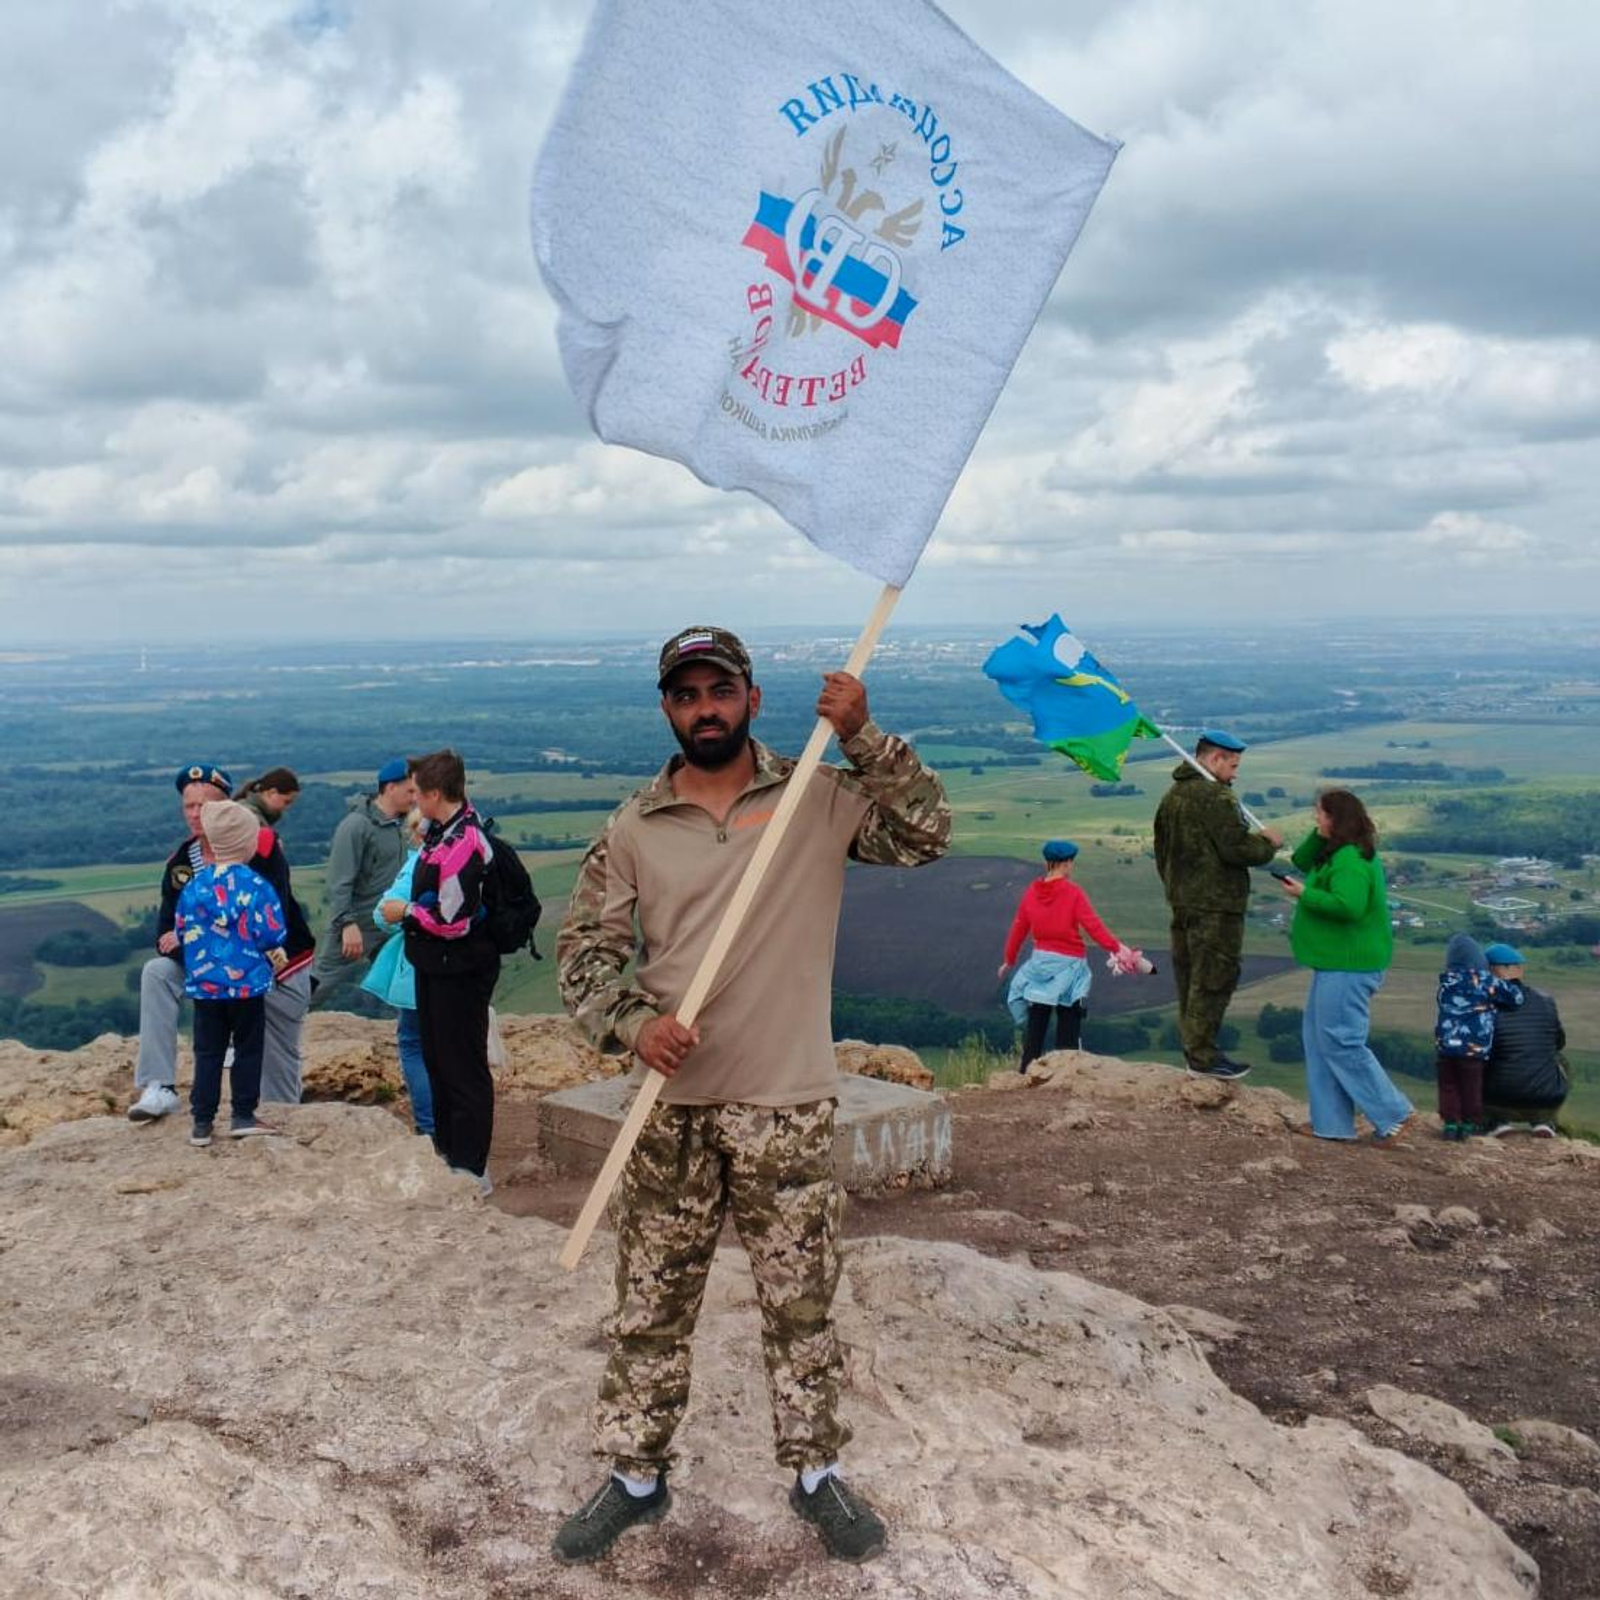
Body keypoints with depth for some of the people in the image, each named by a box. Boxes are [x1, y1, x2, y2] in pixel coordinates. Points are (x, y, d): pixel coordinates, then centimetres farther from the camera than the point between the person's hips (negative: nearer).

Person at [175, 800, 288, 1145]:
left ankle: (202, 1122, 10)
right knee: (248, 1049, 10)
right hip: (247, 982, -3)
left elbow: (181, 932, 6)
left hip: (204, 983, 3)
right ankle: (242, 1116, 13)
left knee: (207, 1052, 10)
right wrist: (273, 951, 9)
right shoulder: (256, 886, -13)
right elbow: (272, 934, -13)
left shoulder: (194, 885, -2)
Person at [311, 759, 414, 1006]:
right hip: (356, 928, -8)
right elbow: (338, 882, -21)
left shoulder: (396, 826, 8)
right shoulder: (357, 824, -17)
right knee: (317, 986, -1)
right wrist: (348, 924, -26)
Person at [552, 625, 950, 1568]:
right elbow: (584, 951, 2)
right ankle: (636, 1476, 28)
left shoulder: (820, 798, 0)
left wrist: (863, 737, -19)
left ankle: (818, 1473, 28)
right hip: (673, 1107, 1)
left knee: (802, 1302, 10)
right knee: (651, 1304, 12)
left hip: (790, 1107, -1)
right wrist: (634, 1026, -16)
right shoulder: (634, 829, 2)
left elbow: (926, 834, -9)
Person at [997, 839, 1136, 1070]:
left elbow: (1019, 927, 9)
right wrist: (1117, 947, -20)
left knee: (1035, 1024, 11)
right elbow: (1093, 925, -19)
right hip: (1069, 964, -4)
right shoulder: (1073, 893, -12)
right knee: (1068, 1026, 4)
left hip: (1040, 962, 4)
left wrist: (1009, 960, 19)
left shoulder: (1032, 891, 2)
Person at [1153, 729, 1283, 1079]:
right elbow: (1236, 848, -21)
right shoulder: (1215, 796, -16)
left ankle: (1192, 1047, 22)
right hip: (1216, 904, -9)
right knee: (1214, 978, -5)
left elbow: (1161, 852, 20)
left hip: (1181, 902, 9)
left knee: (1188, 977, 14)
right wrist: (1268, 843, -3)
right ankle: (1203, 1055, -4)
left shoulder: (1172, 796, 14)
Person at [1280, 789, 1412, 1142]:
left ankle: (1392, 1115, 1)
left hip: (1347, 968, -11)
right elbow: (1301, 860, 18)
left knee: (1341, 1042, -7)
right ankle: (1331, 1123, 18)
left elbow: (1347, 905, -31)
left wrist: (1304, 894, -20)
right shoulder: (1336, 852, 12)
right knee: (1318, 1037, 14)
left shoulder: (1349, 860, -20)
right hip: (1336, 963, 11)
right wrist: (1318, 835, 3)